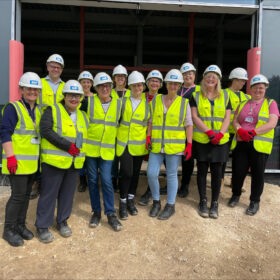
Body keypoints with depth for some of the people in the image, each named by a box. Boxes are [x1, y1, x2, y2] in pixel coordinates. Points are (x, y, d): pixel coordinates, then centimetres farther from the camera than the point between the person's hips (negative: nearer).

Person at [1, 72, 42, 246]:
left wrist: (40, 157, 19)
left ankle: (20, 225, 29)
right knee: (18, 195, -4)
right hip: (18, 161, -7)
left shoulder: (39, 111, 14)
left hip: (32, 162, 7)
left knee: (26, 194, 14)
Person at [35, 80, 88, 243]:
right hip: (54, 161, -5)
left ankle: (62, 221, 32)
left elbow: (85, 137, 23)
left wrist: (80, 151, 6)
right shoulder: (53, 111, -4)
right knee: (49, 193, 3)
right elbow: (45, 130, -18)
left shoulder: (83, 116, 15)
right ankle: (43, 226, 19)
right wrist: (68, 146, -21)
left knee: (68, 193, 14)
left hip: (75, 163, 6)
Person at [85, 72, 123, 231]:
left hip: (107, 149, 0)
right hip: (91, 148, 0)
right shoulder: (89, 101, 0)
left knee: (106, 180, -3)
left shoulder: (118, 103, 4)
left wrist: (113, 136, 11)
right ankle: (96, 212, 22)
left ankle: (111, 214, 10)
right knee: (93, 180, 7)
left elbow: (120, 123, 15)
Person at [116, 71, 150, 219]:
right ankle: (122, 203, 11)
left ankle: (130, 200, 29)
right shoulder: (124, 100, 2)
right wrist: (116, 134, 1)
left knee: (135, 172, 11)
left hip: (139, 143, 2)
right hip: (124, 142, -2)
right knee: (126, 172, -8)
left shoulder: (148, 101, 4)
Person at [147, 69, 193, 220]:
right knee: (151, 173, -2)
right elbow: (151, 121, 12)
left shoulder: (184, 103, 2)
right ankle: (156, 202, 22)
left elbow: (189, 125, 1)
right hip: (157, 145, 3)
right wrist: (148, 137, 2)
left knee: (171, 175, 6)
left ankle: (170, 206, 22)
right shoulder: (156, 100, 8)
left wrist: (189, 145, -5)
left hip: (175, 145, -2)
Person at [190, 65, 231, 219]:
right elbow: (195, 117, -5)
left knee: (217, 171, 5)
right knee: (202, 170, 6)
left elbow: (227, 117, 4)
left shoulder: (224, 96, 10)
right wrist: (209, 132, -16)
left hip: (220, 141, 1)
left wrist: (220, 134, -13)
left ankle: (214, 203, 18)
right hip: (201, 139, -1)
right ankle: (203, 202, 20)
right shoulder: (196, 96, 4)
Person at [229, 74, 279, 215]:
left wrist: (253, 132, -17)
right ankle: (236, 195, 27)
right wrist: (240, 131, -12)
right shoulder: (243, 104, 17)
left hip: (259, 145, -2)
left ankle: (255, 201, 22)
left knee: (257, 173, 4)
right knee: (238, 171, 3)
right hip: (240, 143, 2)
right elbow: (235, 121, 10)